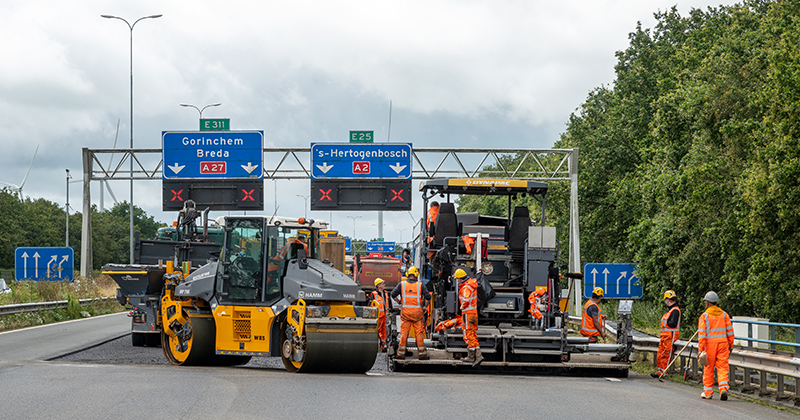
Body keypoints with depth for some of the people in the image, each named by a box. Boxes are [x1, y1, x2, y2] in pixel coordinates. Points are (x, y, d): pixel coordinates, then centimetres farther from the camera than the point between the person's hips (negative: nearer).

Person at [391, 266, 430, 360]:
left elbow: (393, 294, -3)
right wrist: (423, 303, 10)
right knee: (419, 332, 4)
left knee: (404, 332, 4)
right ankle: (422, 353, 7)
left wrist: (399, 302, 11)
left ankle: (401, 353, 4)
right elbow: (428, 297, -7)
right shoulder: (420, 285, -2)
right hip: (417, 312, -1)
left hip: (405, 311, 1)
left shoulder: (402, 284, 1)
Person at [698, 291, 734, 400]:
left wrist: (700, 349, -7)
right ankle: (723, 388, -16)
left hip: (710, 345, -3)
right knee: (722, 367, 2)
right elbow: (730, 331, 8)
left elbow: (702, 334, -8)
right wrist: (730, 345, 16)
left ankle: (708, 391, 15)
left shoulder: (704, 316, -4)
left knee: (708, 368, 8)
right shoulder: (724, 314, 7)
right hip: (723, 343, 3)